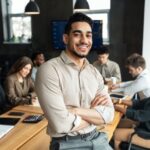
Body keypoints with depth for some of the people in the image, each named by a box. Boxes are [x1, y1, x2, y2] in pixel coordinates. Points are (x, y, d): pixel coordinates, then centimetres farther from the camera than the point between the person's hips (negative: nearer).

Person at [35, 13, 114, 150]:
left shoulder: (94, 72, 3)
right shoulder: (49, 70, -17)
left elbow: (109, 114, -4)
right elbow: (61, 124, -24)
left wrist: (76, 110, -19)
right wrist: (96, 114, -9)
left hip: (97, 138, 6)